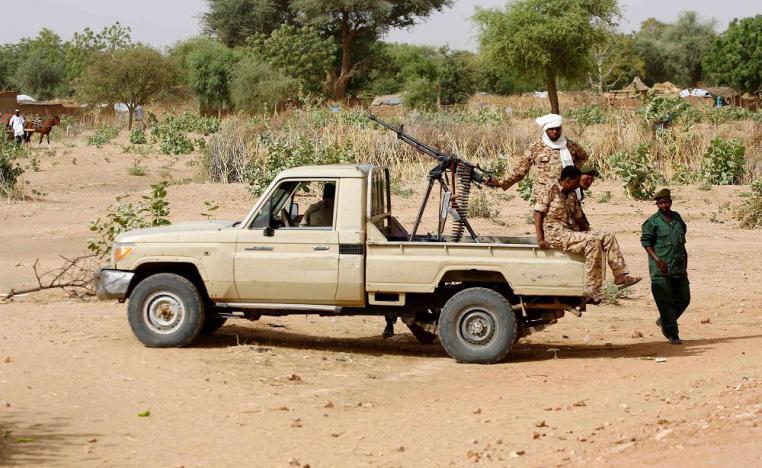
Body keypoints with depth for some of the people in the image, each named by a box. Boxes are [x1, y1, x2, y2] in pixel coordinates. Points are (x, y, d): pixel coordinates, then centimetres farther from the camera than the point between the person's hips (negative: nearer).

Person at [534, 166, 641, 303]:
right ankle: (591, 291, -30)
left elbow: (578, 218, 23)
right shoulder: (551, 191, -4)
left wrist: (589, 233, 9)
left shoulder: (572, 196, 18)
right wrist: (540, 239, -18)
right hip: (554, 234, -8)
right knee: (592, 242, -28)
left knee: (608, 237, -4)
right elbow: (538, 213, -9)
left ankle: (620, 275, -7)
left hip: (569, 233, 8)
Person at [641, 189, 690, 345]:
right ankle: (672, 334, 0)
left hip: (679, 267, 6)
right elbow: (646, 242, -8)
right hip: (661, 269, -6)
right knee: (665, 301, -5)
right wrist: (657, 260, -17)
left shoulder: (677, 218, 12)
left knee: (684, 298, 11)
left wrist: (684, 255, 17)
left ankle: (664, 321, 31)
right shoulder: (652, 222, -6)